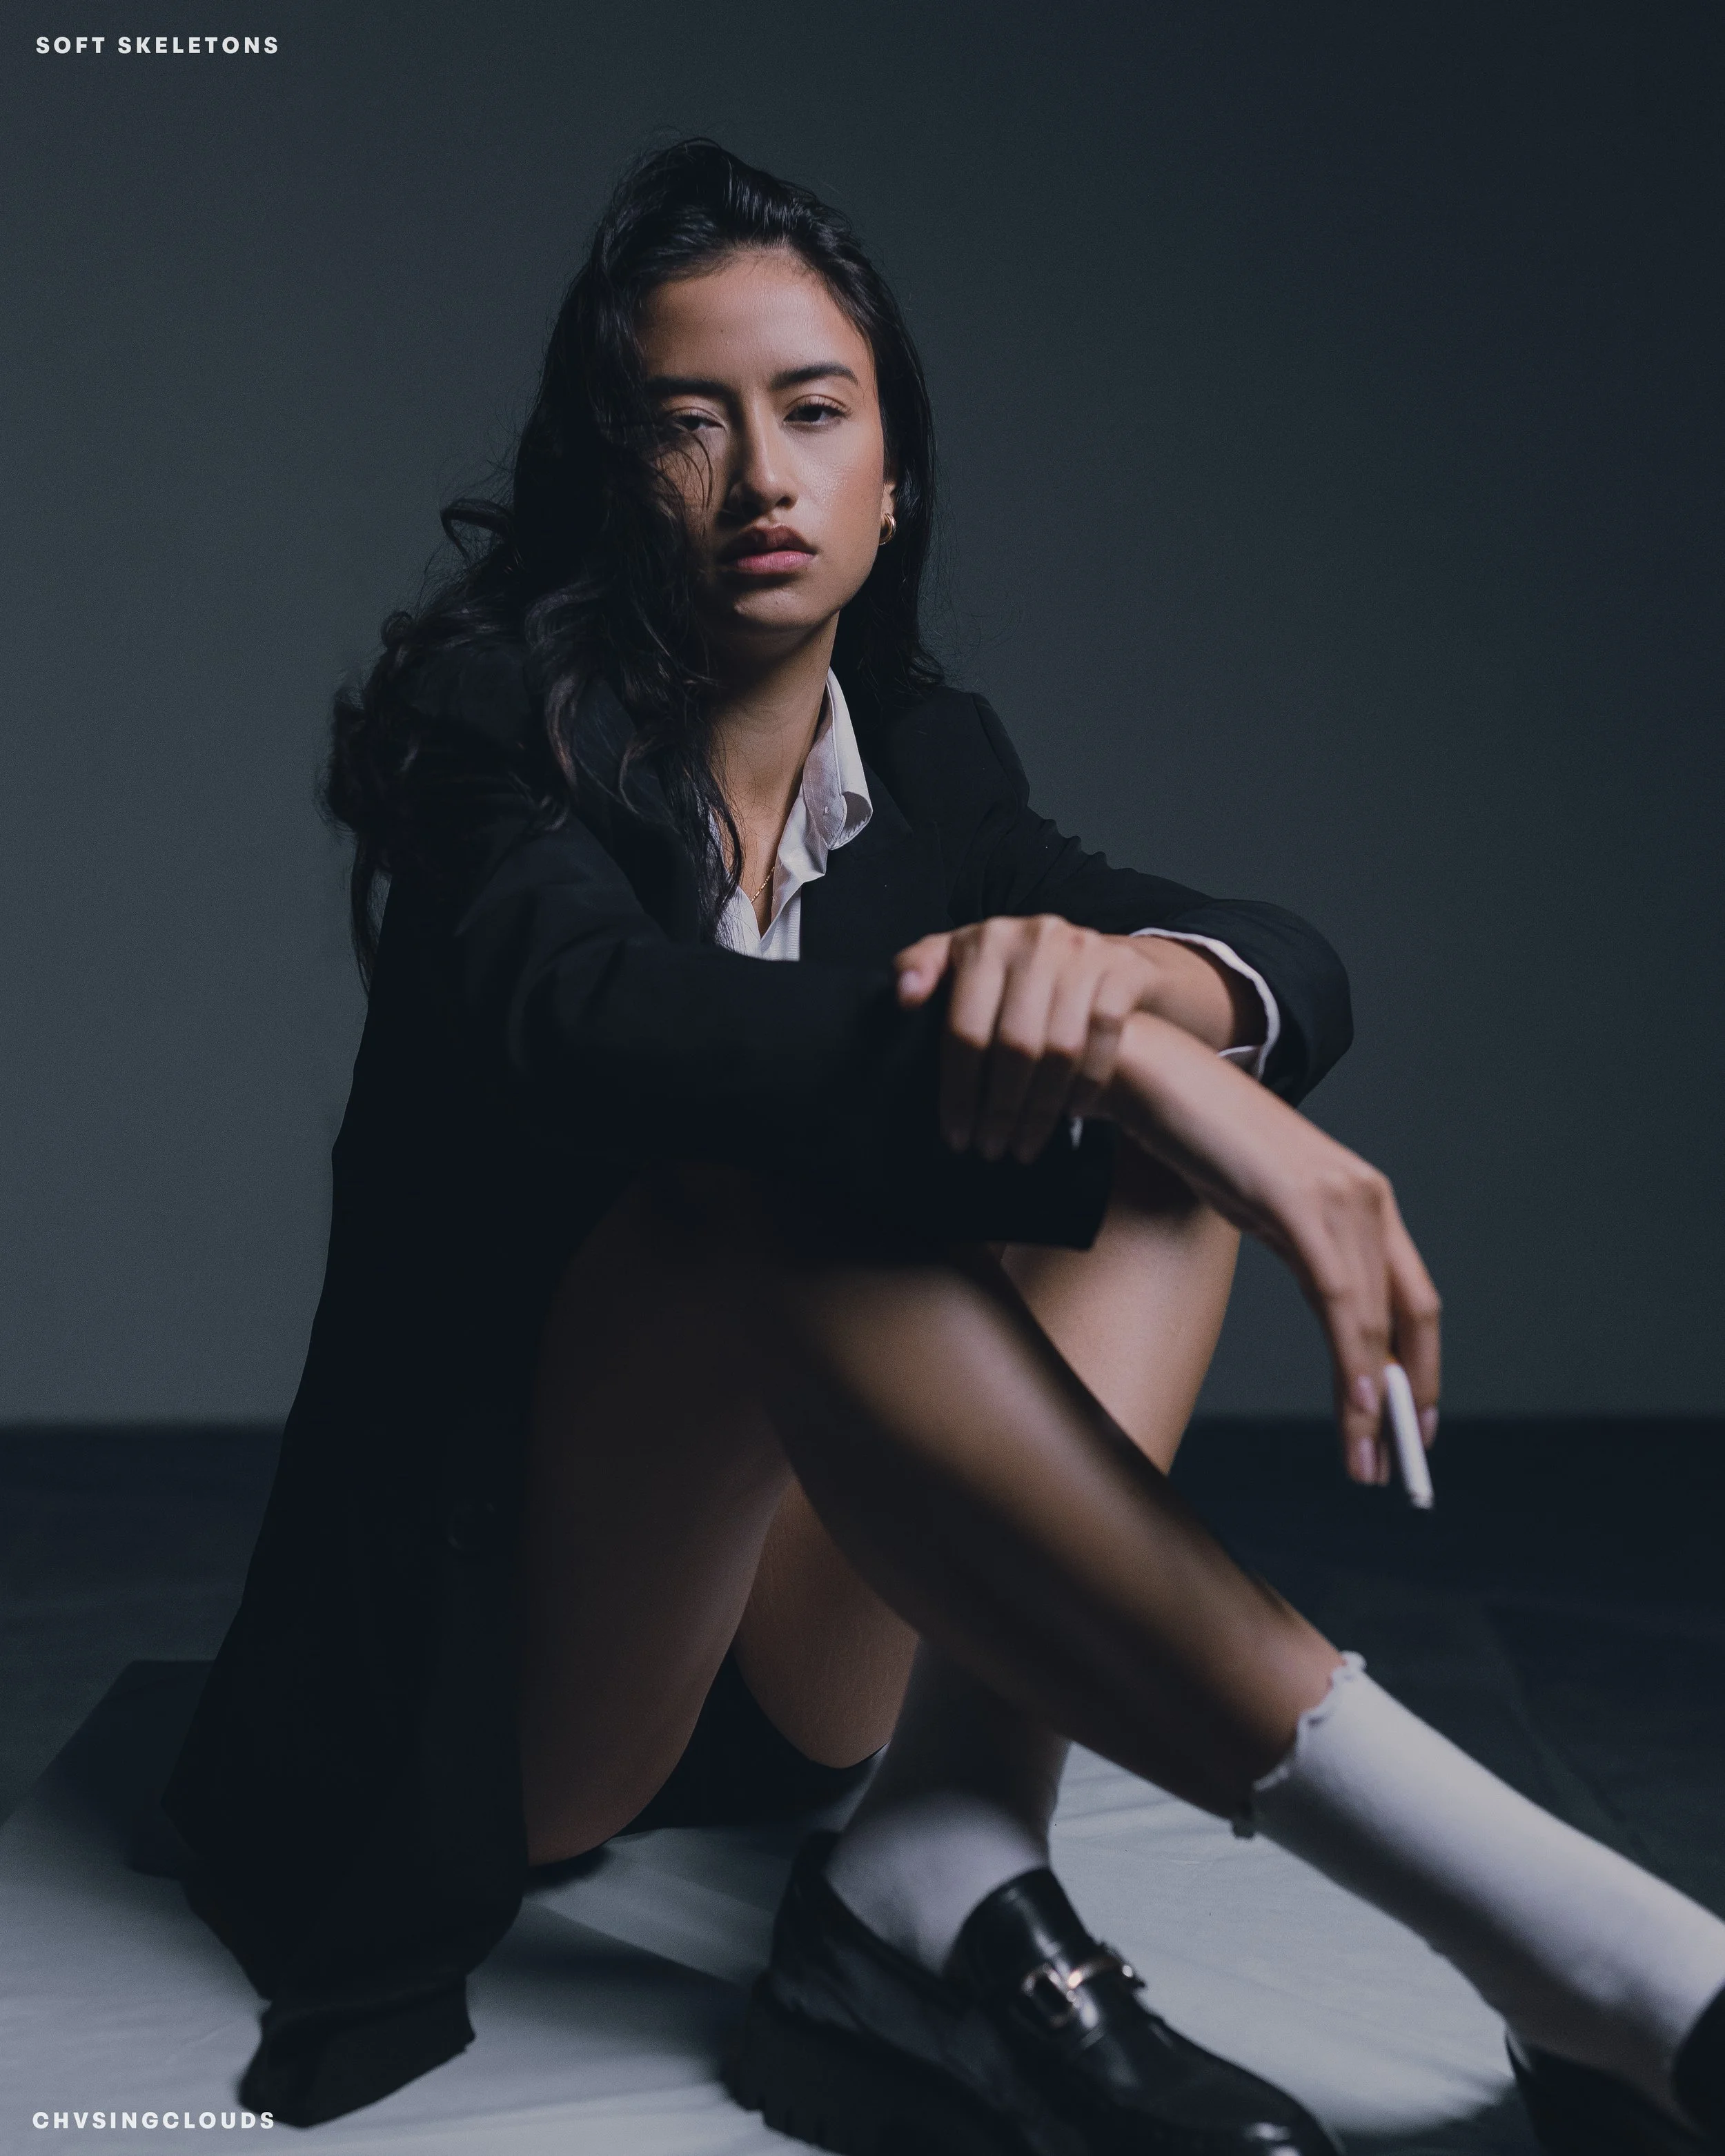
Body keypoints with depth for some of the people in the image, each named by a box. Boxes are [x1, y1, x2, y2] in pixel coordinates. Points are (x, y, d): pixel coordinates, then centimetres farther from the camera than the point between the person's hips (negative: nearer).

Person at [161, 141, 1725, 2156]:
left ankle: (941, 1886, -27)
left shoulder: (929, 761, 6)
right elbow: (588, 1014, -31)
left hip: (808, 1650, 5)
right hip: (492, 1665, -5)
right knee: (777, 1176, -32)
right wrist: (1109, 1062, -42)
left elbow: (1300, 971, -8)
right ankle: (1554, 1928, -37)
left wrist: (1117, 973, -32)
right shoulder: (497, 723, -7)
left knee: (1178, 1076, -9)